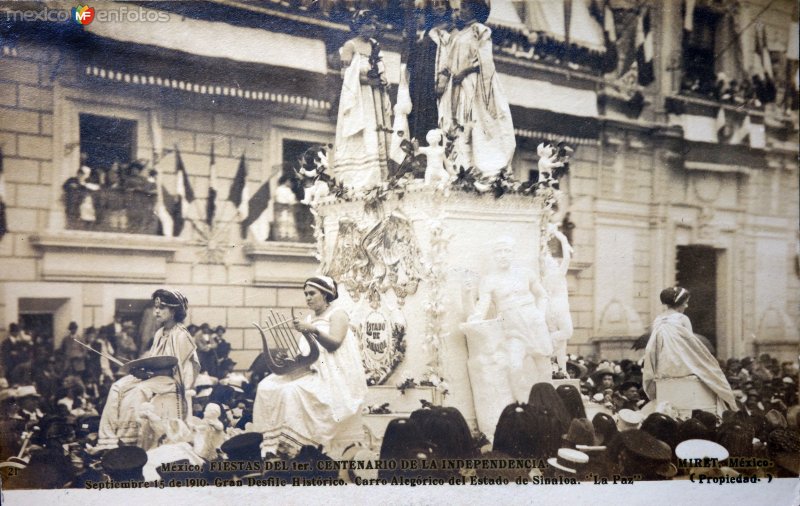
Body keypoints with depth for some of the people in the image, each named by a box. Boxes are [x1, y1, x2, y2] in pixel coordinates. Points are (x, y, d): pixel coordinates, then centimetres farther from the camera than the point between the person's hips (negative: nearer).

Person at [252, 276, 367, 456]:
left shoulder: (337, 313, 0)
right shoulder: (310, 318, 20)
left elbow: (334, 343, -14)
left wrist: (313, 330, -25)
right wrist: (304, 333, -6)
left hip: (333, 374, -8)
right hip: (312, 369, 8)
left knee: (294, 391, -31)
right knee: (268, 386, -11)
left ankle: (297, 446, -26)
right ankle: (274, 442, -15)